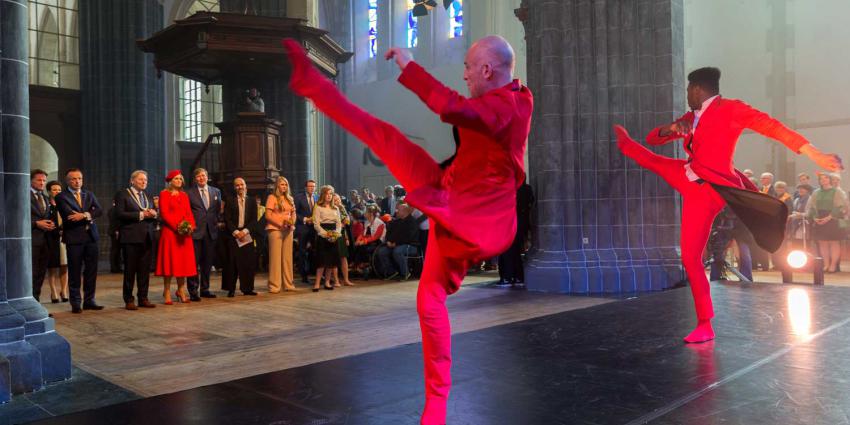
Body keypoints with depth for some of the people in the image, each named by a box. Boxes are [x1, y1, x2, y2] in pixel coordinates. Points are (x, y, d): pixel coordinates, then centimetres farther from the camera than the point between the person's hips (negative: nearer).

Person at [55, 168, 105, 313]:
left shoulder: (89, 195, 15)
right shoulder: (61, 197, 1)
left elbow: (99, 210, 0)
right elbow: (69, 215, -13)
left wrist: (84, 215, -16)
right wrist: (89, 217, -7)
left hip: (91, 237, 4)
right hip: (74, 238, -4)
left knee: (91, 271, 6)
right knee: (75, 272, 1)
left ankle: (89, 301, 15)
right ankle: (76, 303, 8)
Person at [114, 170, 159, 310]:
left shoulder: (148, 196, 19)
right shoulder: (122, 195, 0)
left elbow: (154, 215, 21)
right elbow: (119, 214, -12)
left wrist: (154, 214, -3)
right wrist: (140, 215, -15)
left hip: (147, 238, 5)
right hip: (131, 237, -5)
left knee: (145, 270, 7)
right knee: (130, 270, 1)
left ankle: (143, 298, 14)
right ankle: (128, 300, 8)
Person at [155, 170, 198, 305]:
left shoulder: (184, 195, 17)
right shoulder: (164, 194, 0)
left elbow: (189, 213, 13)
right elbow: (164, 213, -8)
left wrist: (191, 226, -6)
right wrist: (177, 226, -17)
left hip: (185, 233, 5)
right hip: (169, 232, -5)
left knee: (183, 262, 5)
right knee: (169, 262, -4)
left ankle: (181, 291, 14)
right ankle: (167, 293, 2)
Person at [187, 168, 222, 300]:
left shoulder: (216, 191, 12)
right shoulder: (189, 193, 0)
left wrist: (217, 222, 5)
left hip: (211, 231, 4)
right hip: (195, 231, -4)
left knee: (207, 262, 10)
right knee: (194, 262, -2)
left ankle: (205, 289, 20)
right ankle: (193, 291, 2)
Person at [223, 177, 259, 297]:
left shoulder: (252, 202, 11)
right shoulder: (230, 202, 7)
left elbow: (254, 220, 4)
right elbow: (227, 219, 0)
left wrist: (245, 231, -10)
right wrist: (235, 231, -12)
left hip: (247, 235, 2)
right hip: (233, 235, -1)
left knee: (248, 263, -1)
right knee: (232, 263, -3)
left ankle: (247, 288, 6)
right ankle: (231, 289, 2)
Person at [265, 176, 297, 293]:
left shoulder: (289, 199, 16)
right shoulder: (272, 197, -2)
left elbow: (293, 213, 18)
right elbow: (268, 215, -8)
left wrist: (292, 223, -3)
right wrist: (281, 224, -15)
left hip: (288, 230, 6)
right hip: (275, 229, -5)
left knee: (287, 257, 8)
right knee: (275, 257, -4)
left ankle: (288, 284, 15)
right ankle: (274, 286, -1)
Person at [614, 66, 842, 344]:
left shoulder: (730, 109, -10)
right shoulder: (692, 118, 14)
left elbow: (770, 126, -20)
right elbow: (653, 138, 16)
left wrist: (813, 153, -30)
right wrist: (671, 129, -9)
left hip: (705, 190, -7)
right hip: (688, 177, 7)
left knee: (690, 258, -3)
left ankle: (705, 326, 9)